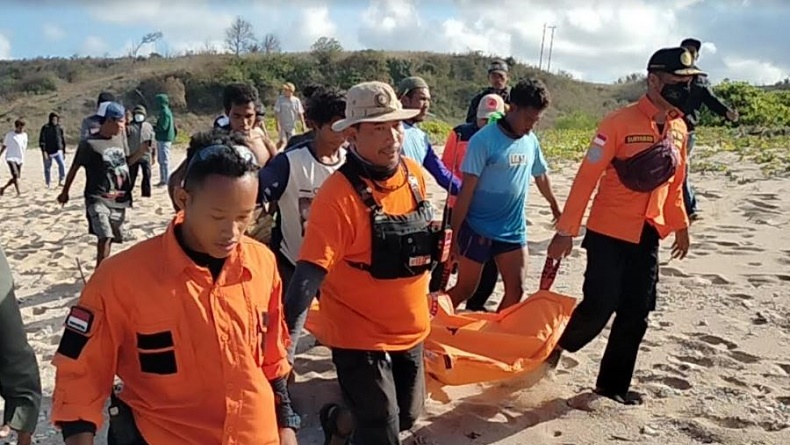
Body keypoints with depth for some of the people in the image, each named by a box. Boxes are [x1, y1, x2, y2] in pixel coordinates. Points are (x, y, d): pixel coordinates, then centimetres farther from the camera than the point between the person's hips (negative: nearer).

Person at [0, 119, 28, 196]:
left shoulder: (24, 135, 8)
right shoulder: (9, 135, -2)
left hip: (20, 159, 5)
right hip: (11, 158, -5)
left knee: (16, 177, 8)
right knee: (15, 175, -18)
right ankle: (18, 192, -17)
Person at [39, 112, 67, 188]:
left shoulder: (59, 128, 6)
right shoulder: (45, 128, -5)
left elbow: (63, 140, 15)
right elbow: (41, 140, -8)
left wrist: (64, 152, 15)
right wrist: (44, 151, -17)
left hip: (58, 151, 2)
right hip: (48, 152, -2)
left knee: (62, 165, -20)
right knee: (47, 168, 7)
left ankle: (60, 181, -12)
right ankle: (48, 184, 19)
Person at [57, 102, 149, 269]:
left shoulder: (120, 138, 8)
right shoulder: (89, 144, -11)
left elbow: (127, 161, 21)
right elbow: (74, 168, -1)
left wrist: (143, 150, 5)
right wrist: (65, 192, 7)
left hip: (119, 199, 6)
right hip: (98, 199, -6)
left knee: (109, 238, 15)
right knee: (104, 237, -18)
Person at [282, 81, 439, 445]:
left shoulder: (414, 174, -2)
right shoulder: (339, 194, -24)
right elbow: (311, 271, -28)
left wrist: (431, 287, 22)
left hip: (410, 330, 7)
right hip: (360, 336, -7)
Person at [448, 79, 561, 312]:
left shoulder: (531, 141, 3)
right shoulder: (484, 140, -16)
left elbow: (541, 176, 20)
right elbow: (466, 191, -16)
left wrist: (555, 207, 33)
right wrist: (454, 233, -15)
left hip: (514, 231, 6)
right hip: (478, 230, -5)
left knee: (516, 290, 7)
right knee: (465, 289, 6)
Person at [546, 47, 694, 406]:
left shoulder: (679, 129, 7)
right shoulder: (620, 122, -14)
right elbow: (586, 178, -16)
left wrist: (680, 225, 20)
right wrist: (565, 231, -18)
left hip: (648, 237, 7)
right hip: (609, 233, -6)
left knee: (636, 314, 9)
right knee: (599, 306, -6)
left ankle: (614, 383, 24)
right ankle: (556, 348, 23)